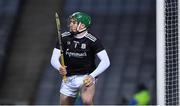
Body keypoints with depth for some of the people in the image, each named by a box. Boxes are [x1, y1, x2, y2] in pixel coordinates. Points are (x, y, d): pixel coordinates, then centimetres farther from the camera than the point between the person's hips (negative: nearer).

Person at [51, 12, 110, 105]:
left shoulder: (92, 40, -14)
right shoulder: (64, 38, -5)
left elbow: (105, 61, -18)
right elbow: (54, 59, -7)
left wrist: (92, 76, -31)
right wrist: (60, 68, -31)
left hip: (86, 77, -4)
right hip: (68, 78, 4)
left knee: (87, 101, -31)